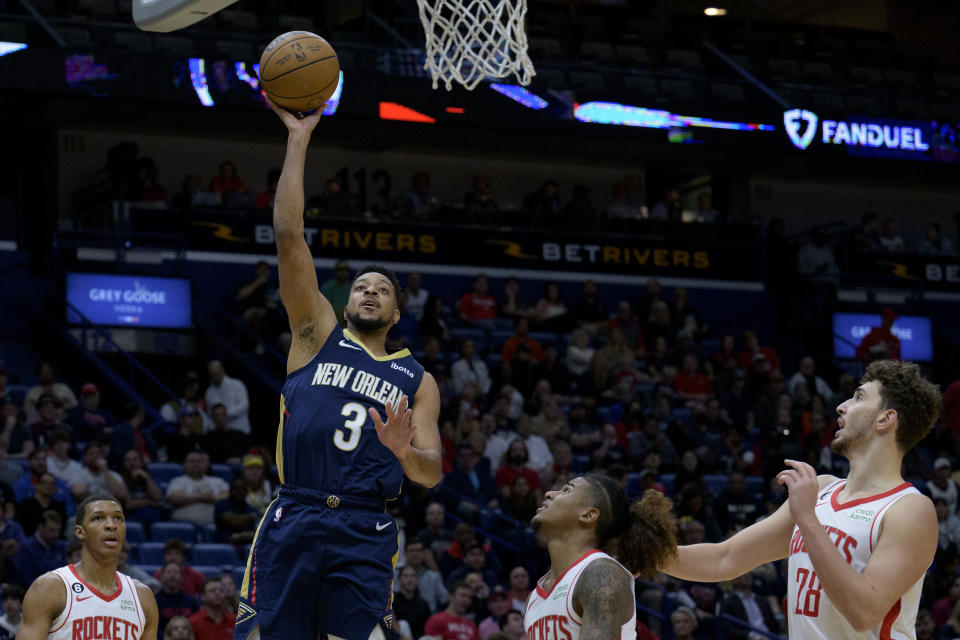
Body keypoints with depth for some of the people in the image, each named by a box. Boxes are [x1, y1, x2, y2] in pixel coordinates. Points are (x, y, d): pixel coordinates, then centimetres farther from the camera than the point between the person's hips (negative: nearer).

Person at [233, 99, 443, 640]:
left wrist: (404, 452, -16)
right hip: (293, 519, -1)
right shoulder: (318, 335, 15)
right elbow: (289, 235, 6)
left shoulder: (417, 381, 18)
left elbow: (433, 474, 8)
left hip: (366, 534, 1)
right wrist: (299, 139, 3)